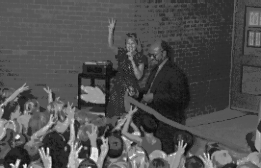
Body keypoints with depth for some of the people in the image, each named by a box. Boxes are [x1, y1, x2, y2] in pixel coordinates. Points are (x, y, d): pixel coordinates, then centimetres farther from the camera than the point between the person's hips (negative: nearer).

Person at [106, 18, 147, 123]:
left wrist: (132, 61, -16)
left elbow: (138, 76, -9)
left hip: (131, 88, -2)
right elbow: (111, 46, -14)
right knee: (114, 113, -3)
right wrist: (111, 30, -26)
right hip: (118, 86, 2)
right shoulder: (122, 53, 4)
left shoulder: (140, 57, -2)